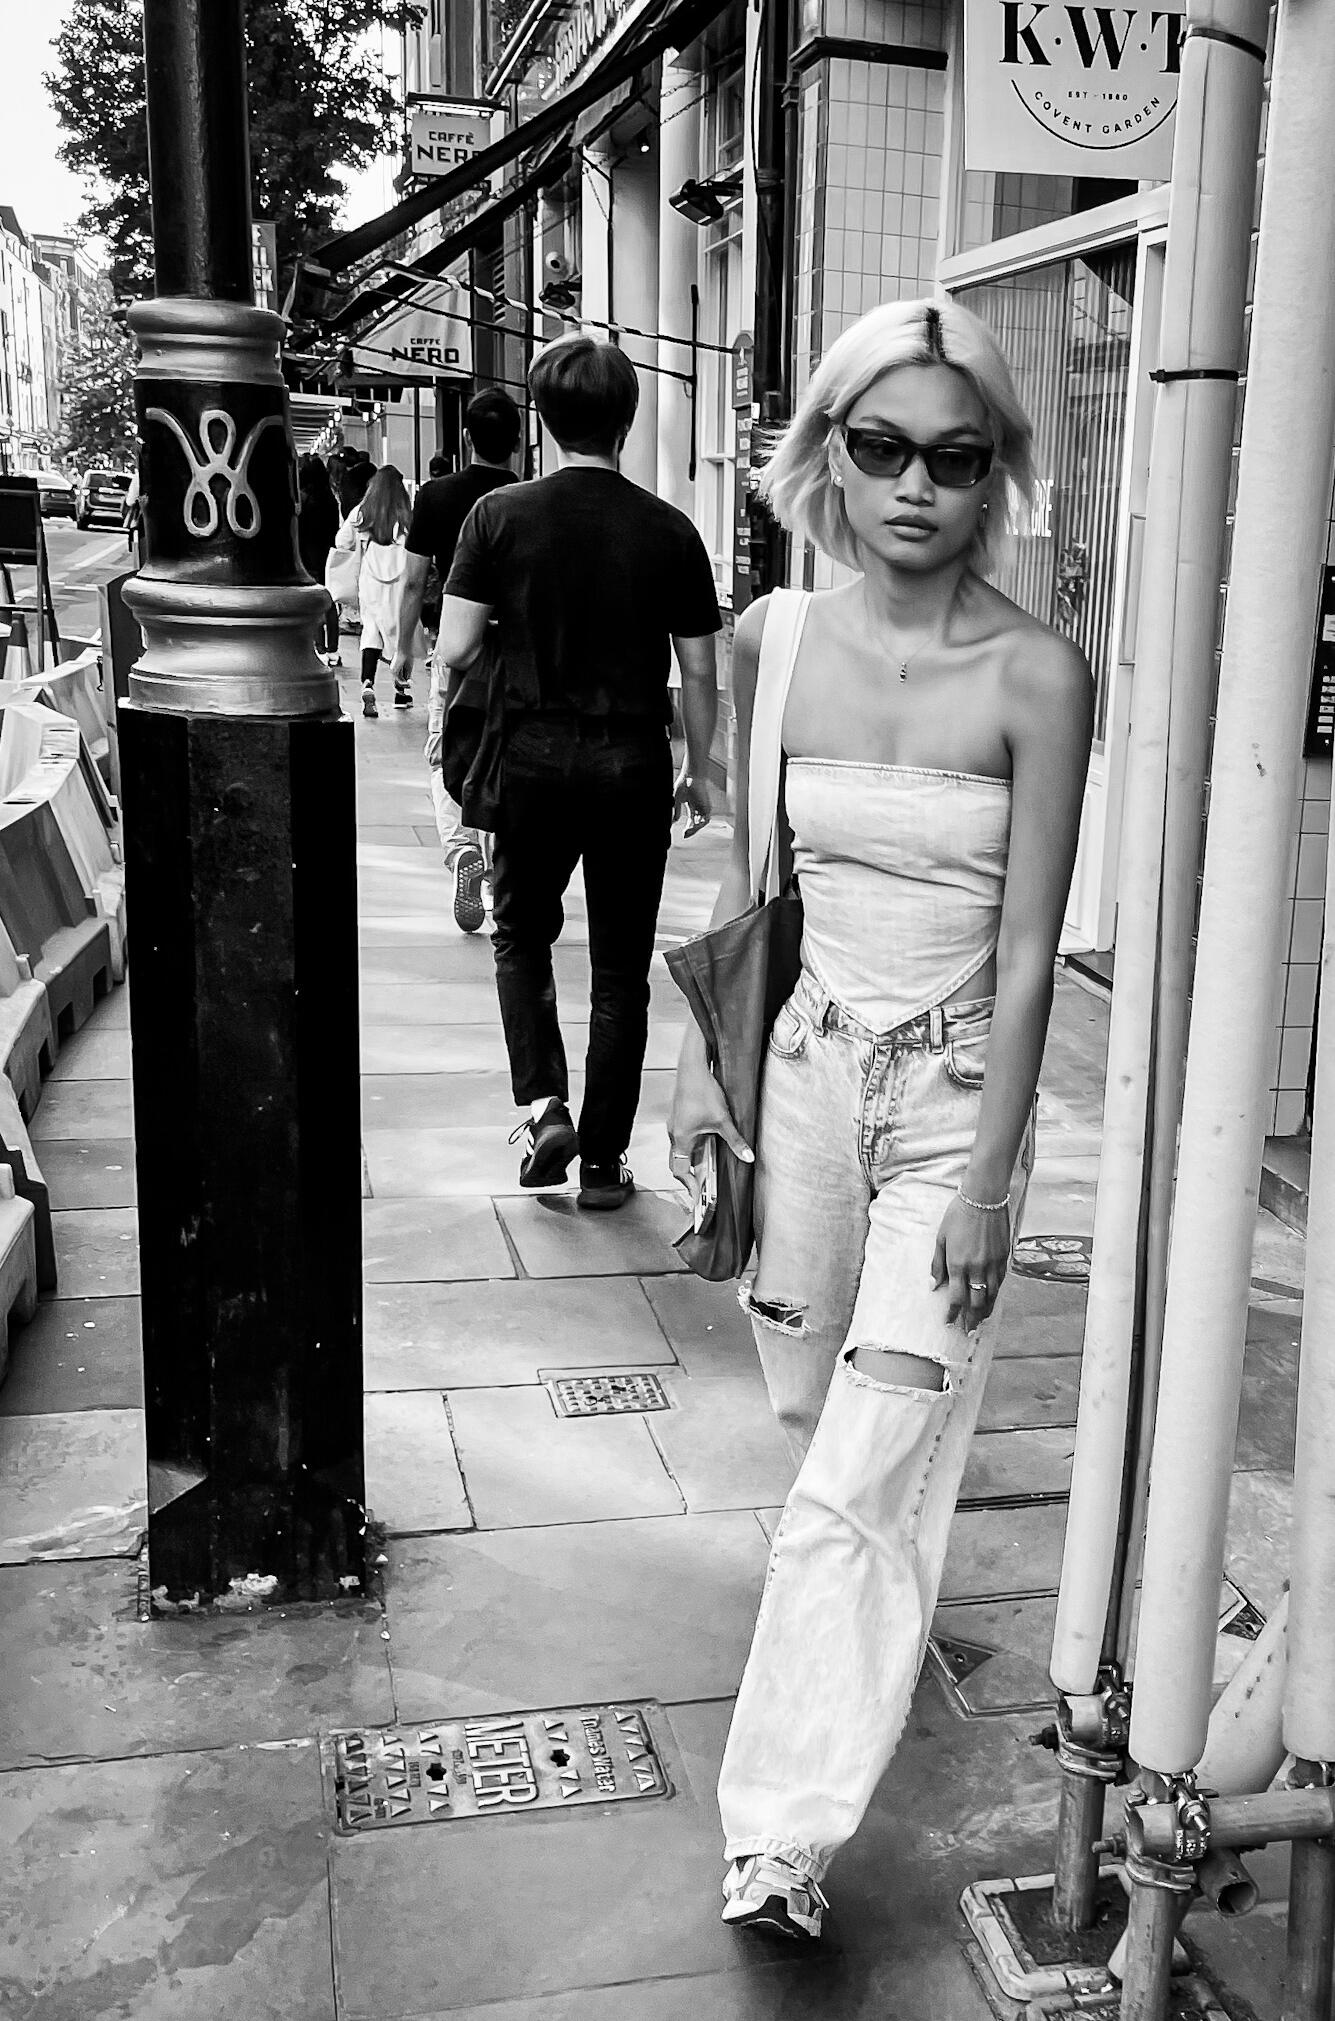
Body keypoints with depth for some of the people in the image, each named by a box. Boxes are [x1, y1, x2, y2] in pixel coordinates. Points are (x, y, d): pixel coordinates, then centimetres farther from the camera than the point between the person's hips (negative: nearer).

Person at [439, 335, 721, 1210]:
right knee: (622, 965, 10)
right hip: (634, 765, 0)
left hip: (535, 754, 0)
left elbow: (455, 650, -8)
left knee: (522, 935, 21)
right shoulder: (669, 530, -4)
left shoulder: (501, 515, -6)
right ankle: (604, 1160, 15)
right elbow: (699, 671, -1)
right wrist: (699, 770, 12)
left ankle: (543, 1104, 3)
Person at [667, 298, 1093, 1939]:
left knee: (864, 1476, -6)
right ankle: (877, 1636, 47)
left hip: (954, 1086, -4)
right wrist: (703, 1059, 6)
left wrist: (986, 1179, -14)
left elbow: (1028, 956, -13)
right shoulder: (772, 641, -1)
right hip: (810, 1057, 4)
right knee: (808, 1401, 19)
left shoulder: (1035, 678, -13)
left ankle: (781, 1835, 4)